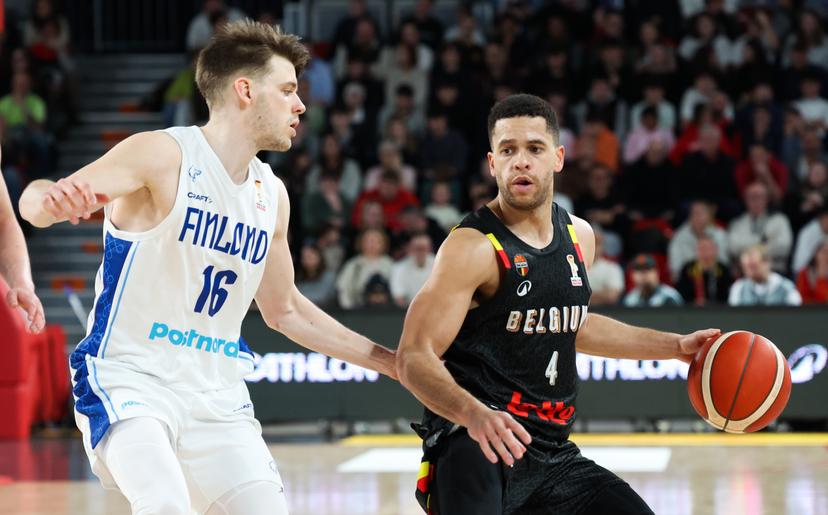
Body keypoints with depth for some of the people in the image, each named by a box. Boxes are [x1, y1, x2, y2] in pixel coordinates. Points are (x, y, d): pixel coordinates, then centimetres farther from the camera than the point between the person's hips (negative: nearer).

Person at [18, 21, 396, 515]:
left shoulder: (272, 193, 11)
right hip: (130, 379, -7)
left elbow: (284, 309, 25)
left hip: (218, 397, 7)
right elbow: (37, 201, -23)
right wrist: (51, 199, -48)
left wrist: (386, 361, 25)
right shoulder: (164, 155, -10)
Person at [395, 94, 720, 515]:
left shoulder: (578, 236, 12)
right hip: (473, 444, -8)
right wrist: (473, 413, -37)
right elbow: (414, 358, -19)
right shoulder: (473, 248, -12)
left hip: (552, 452, 8)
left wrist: (675, 346, 30)